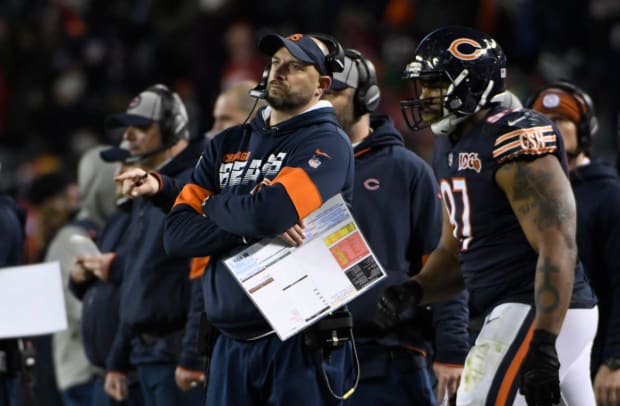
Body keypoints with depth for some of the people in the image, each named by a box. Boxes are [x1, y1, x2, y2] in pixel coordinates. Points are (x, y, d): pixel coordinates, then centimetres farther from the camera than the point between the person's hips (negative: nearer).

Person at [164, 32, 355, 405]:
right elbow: (177, 233, 6)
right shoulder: (228, 144, 15)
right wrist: (252, 229, -10)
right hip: (231, 342, 6)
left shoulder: (327, 143, -4)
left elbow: (271, 210, -21)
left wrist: (214, 205, 0)